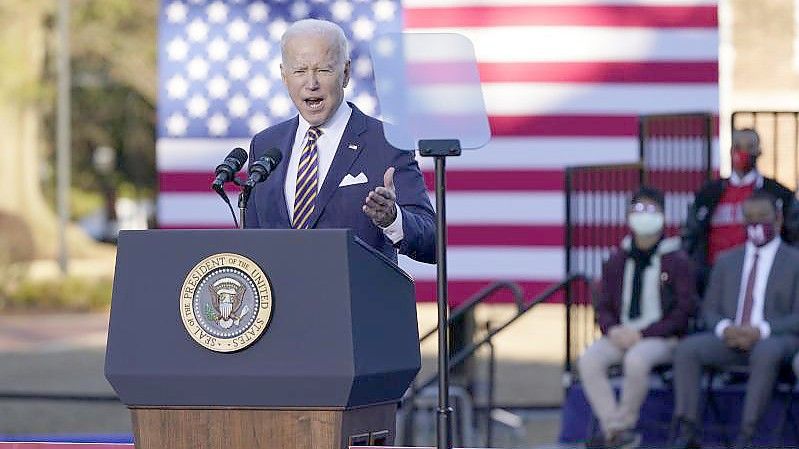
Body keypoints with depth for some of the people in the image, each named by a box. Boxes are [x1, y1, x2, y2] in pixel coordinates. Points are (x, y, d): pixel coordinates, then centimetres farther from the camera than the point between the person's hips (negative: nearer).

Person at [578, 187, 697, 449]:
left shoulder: (678, 261, 1)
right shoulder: (617, 262, 15)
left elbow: (685, 310, -5)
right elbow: (603, 306, 17)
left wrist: (642, 334, -14)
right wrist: (612, 330, -8)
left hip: (661, 338, -4)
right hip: (620, 336, 4)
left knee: (636, 360, -38)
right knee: (588, 361, -26)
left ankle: (623, 425, -18)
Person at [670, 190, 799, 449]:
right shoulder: (726, 261, 20)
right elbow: (709, 309, 16)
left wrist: (761, 331, -18)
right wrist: (724, 328, -9)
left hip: (774, 340, -4)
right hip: (729, 339, 4)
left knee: (766, 352, -39)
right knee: (686, 349, -24)